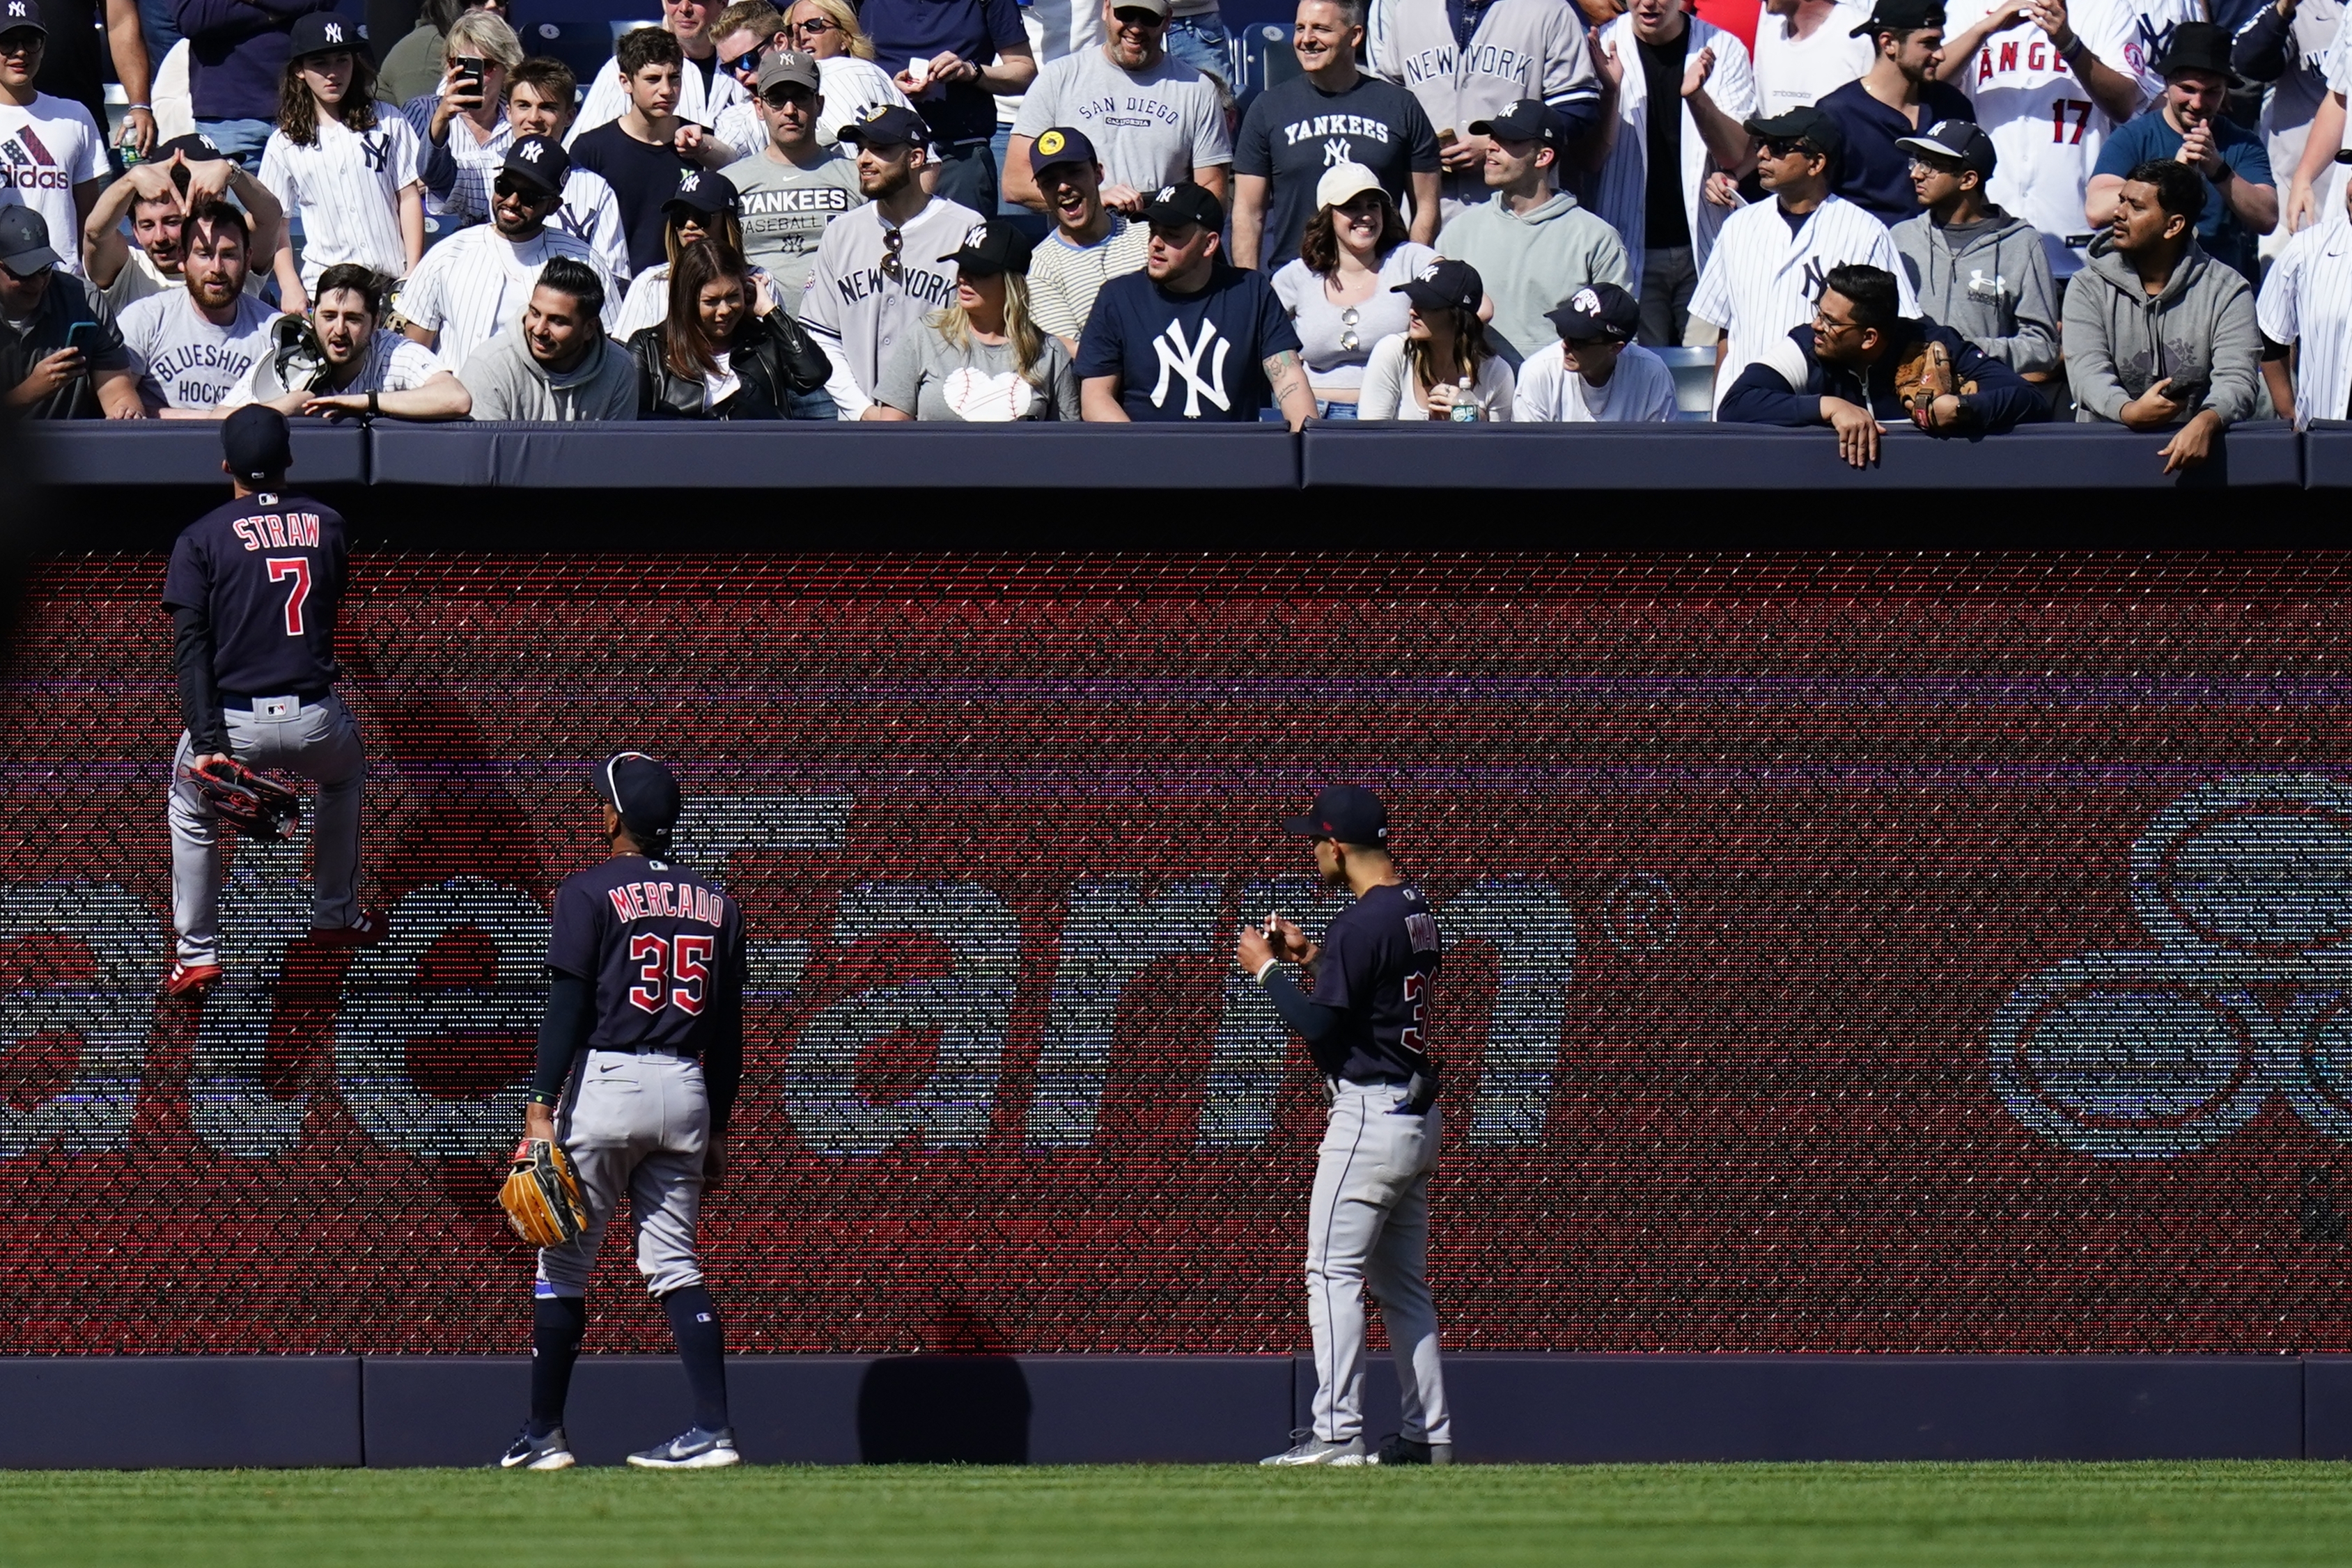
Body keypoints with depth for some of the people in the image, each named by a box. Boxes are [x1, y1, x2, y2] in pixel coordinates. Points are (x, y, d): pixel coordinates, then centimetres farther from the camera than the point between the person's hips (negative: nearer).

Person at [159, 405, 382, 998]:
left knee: (192, 810, 27)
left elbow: (191, 644, -9)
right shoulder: (327, 525, 9)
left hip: (235, 722, -2)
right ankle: (336, 916, 43)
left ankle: (196, 954, 21)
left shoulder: (202, 538, -1)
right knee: (344, 774, 37)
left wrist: (208, 741, -14)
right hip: (316, 720, 2)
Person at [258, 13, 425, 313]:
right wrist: (290, 286, -2)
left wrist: (413, 276, -1)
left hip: (392, 285, 0)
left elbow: (409, 198, 6)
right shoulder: (284, 145, 7)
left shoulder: (387, 124, 6)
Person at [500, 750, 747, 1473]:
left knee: (564, 1264, 4)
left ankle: (543, 1435, 7)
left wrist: (541, 1109, -13)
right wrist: (716, 1129, 18)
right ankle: (713, 1430, -5)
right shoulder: (715, 903, 11)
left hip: (606, 1084, -5)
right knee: (674, 1265, 7)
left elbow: (567, 1008, -11)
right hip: (686, 1089, 5)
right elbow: (727, 1028, 13)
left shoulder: (590, 893, -5)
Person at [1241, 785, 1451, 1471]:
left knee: (1334, 1272, -9)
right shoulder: (1417, 913, 11)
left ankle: (1337, 1434, -15)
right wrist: (1309, 956, 21)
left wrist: (1266, 969, -4)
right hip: (1420, 1117, 10)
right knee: (1403, 1281, 14)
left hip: (1369, 1115, -10)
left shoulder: (1361, 924, -18)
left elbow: (1318, 1026, -18)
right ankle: (1427, 1434, 13)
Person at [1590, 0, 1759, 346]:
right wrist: (1610, 90, -22)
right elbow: (1591, 159, -4)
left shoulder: (1723, 49, 2)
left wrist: (1697, 97, -23)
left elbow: (1737, 155, -4)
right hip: (1630, 248, -1)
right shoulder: (1604, 48, 0)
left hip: (1705, 243, 1)